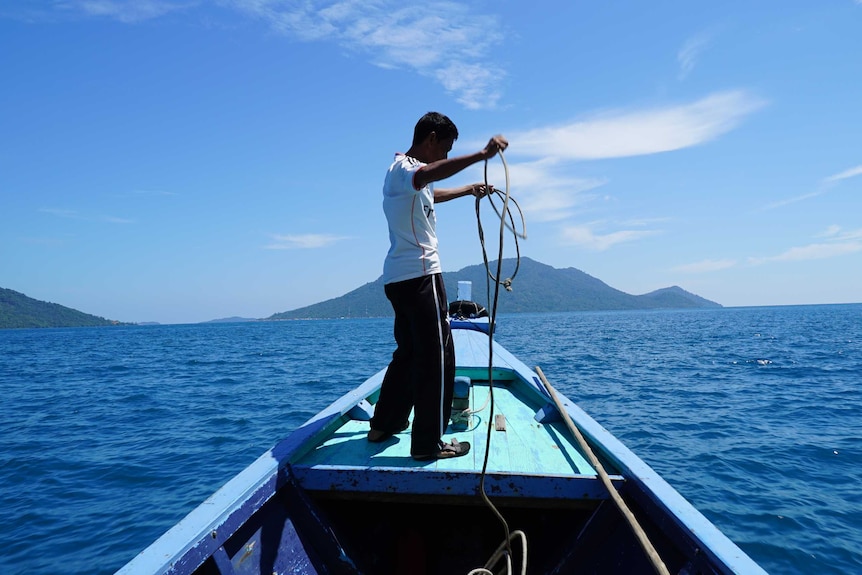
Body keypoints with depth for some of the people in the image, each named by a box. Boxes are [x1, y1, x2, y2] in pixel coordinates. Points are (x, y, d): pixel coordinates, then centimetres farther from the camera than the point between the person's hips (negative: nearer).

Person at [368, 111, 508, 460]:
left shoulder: (404, 170, 21)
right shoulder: (404, 169, -11)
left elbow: (432, 193, 42)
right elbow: (428, 175, -37)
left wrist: (469, 190, 46)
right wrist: (481, 155, -43)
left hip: (399, 277, 11)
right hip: (419, 275, -11)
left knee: (409, 352, 19)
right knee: (436, 356, -6)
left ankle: (384, 424, 28)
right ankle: (429, 444, 0)